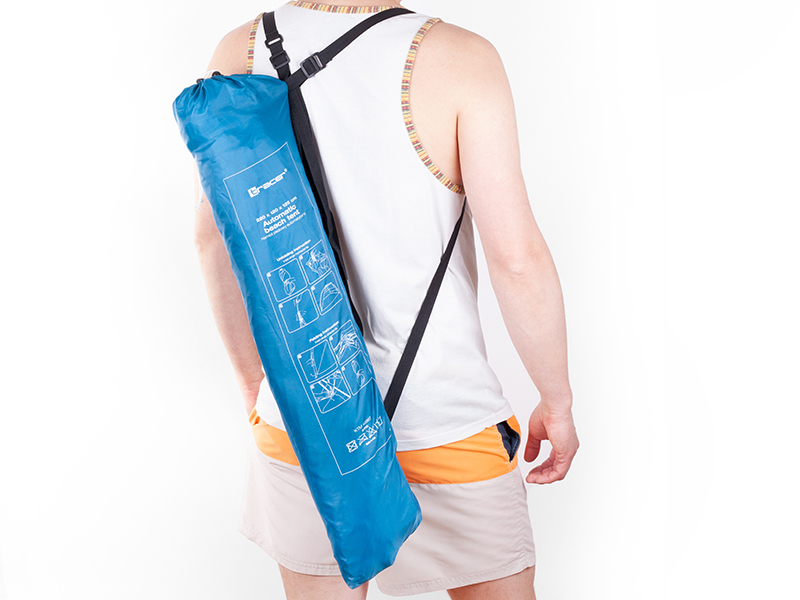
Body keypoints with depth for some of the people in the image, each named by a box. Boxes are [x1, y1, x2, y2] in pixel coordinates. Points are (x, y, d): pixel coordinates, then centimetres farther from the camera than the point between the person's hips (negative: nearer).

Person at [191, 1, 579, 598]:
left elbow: (215, 239, 4)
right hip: (446, 425, -3)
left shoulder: (242, 51, -4)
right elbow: (517, 259, -17)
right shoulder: (459, 58, -15)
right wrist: (558, 403, -1)